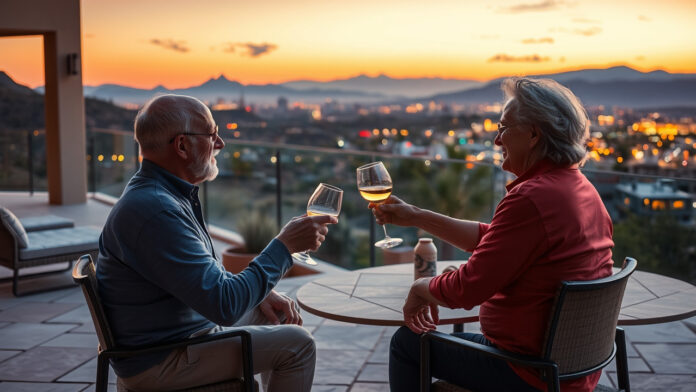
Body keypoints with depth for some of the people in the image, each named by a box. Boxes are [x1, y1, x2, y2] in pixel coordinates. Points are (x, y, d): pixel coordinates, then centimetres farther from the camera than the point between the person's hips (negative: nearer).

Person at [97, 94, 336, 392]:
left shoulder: (167, 192, 6)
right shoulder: (153, 210, -28)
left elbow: (206, 272, 17)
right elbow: (224, 305, -30)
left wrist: (259, 293, 3)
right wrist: (284, 245, -22)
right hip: (158, 361, -10)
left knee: (283, 311, 17)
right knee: (296, 344, -10)